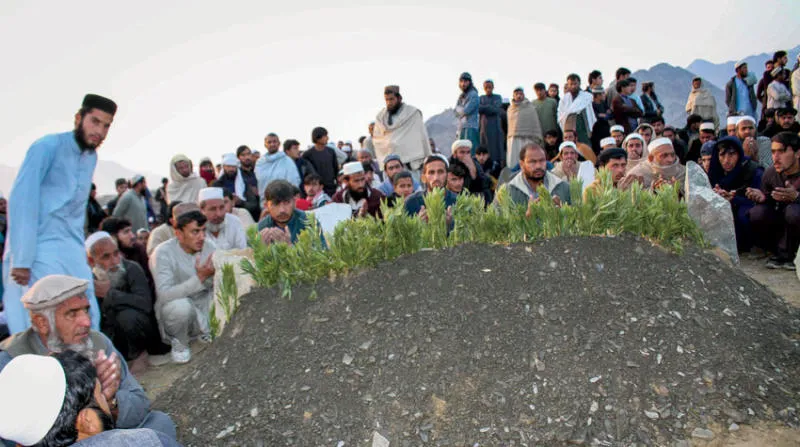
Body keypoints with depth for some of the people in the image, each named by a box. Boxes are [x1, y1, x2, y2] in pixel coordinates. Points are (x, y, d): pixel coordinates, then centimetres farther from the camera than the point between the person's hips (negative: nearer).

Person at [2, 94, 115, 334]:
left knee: (87, 324, 4)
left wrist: (79, 250, 7)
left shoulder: (92, 157, 12)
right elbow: (22, 201, -16)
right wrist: (21, 259, -19)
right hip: (39, 251, -7)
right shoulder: (47, 147, -11)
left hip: (72, 253, 7)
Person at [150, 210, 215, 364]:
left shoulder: (210, 247, -5)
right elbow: (164, 295, -31)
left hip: (204, 305, 5)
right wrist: (200, 278, -40)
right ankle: (179, 343, -4)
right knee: (181, 305, -36)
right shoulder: (163, 253, -19)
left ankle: (206, 332, 12)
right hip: (172, 309, -5)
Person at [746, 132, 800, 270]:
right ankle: (783, 253, -6)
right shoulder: (770, 173, -7)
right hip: (782, 220, 4)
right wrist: (762, 198, -20)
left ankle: (785, 255, -11)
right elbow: (769, 205, 3)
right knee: (757, 213, -24)